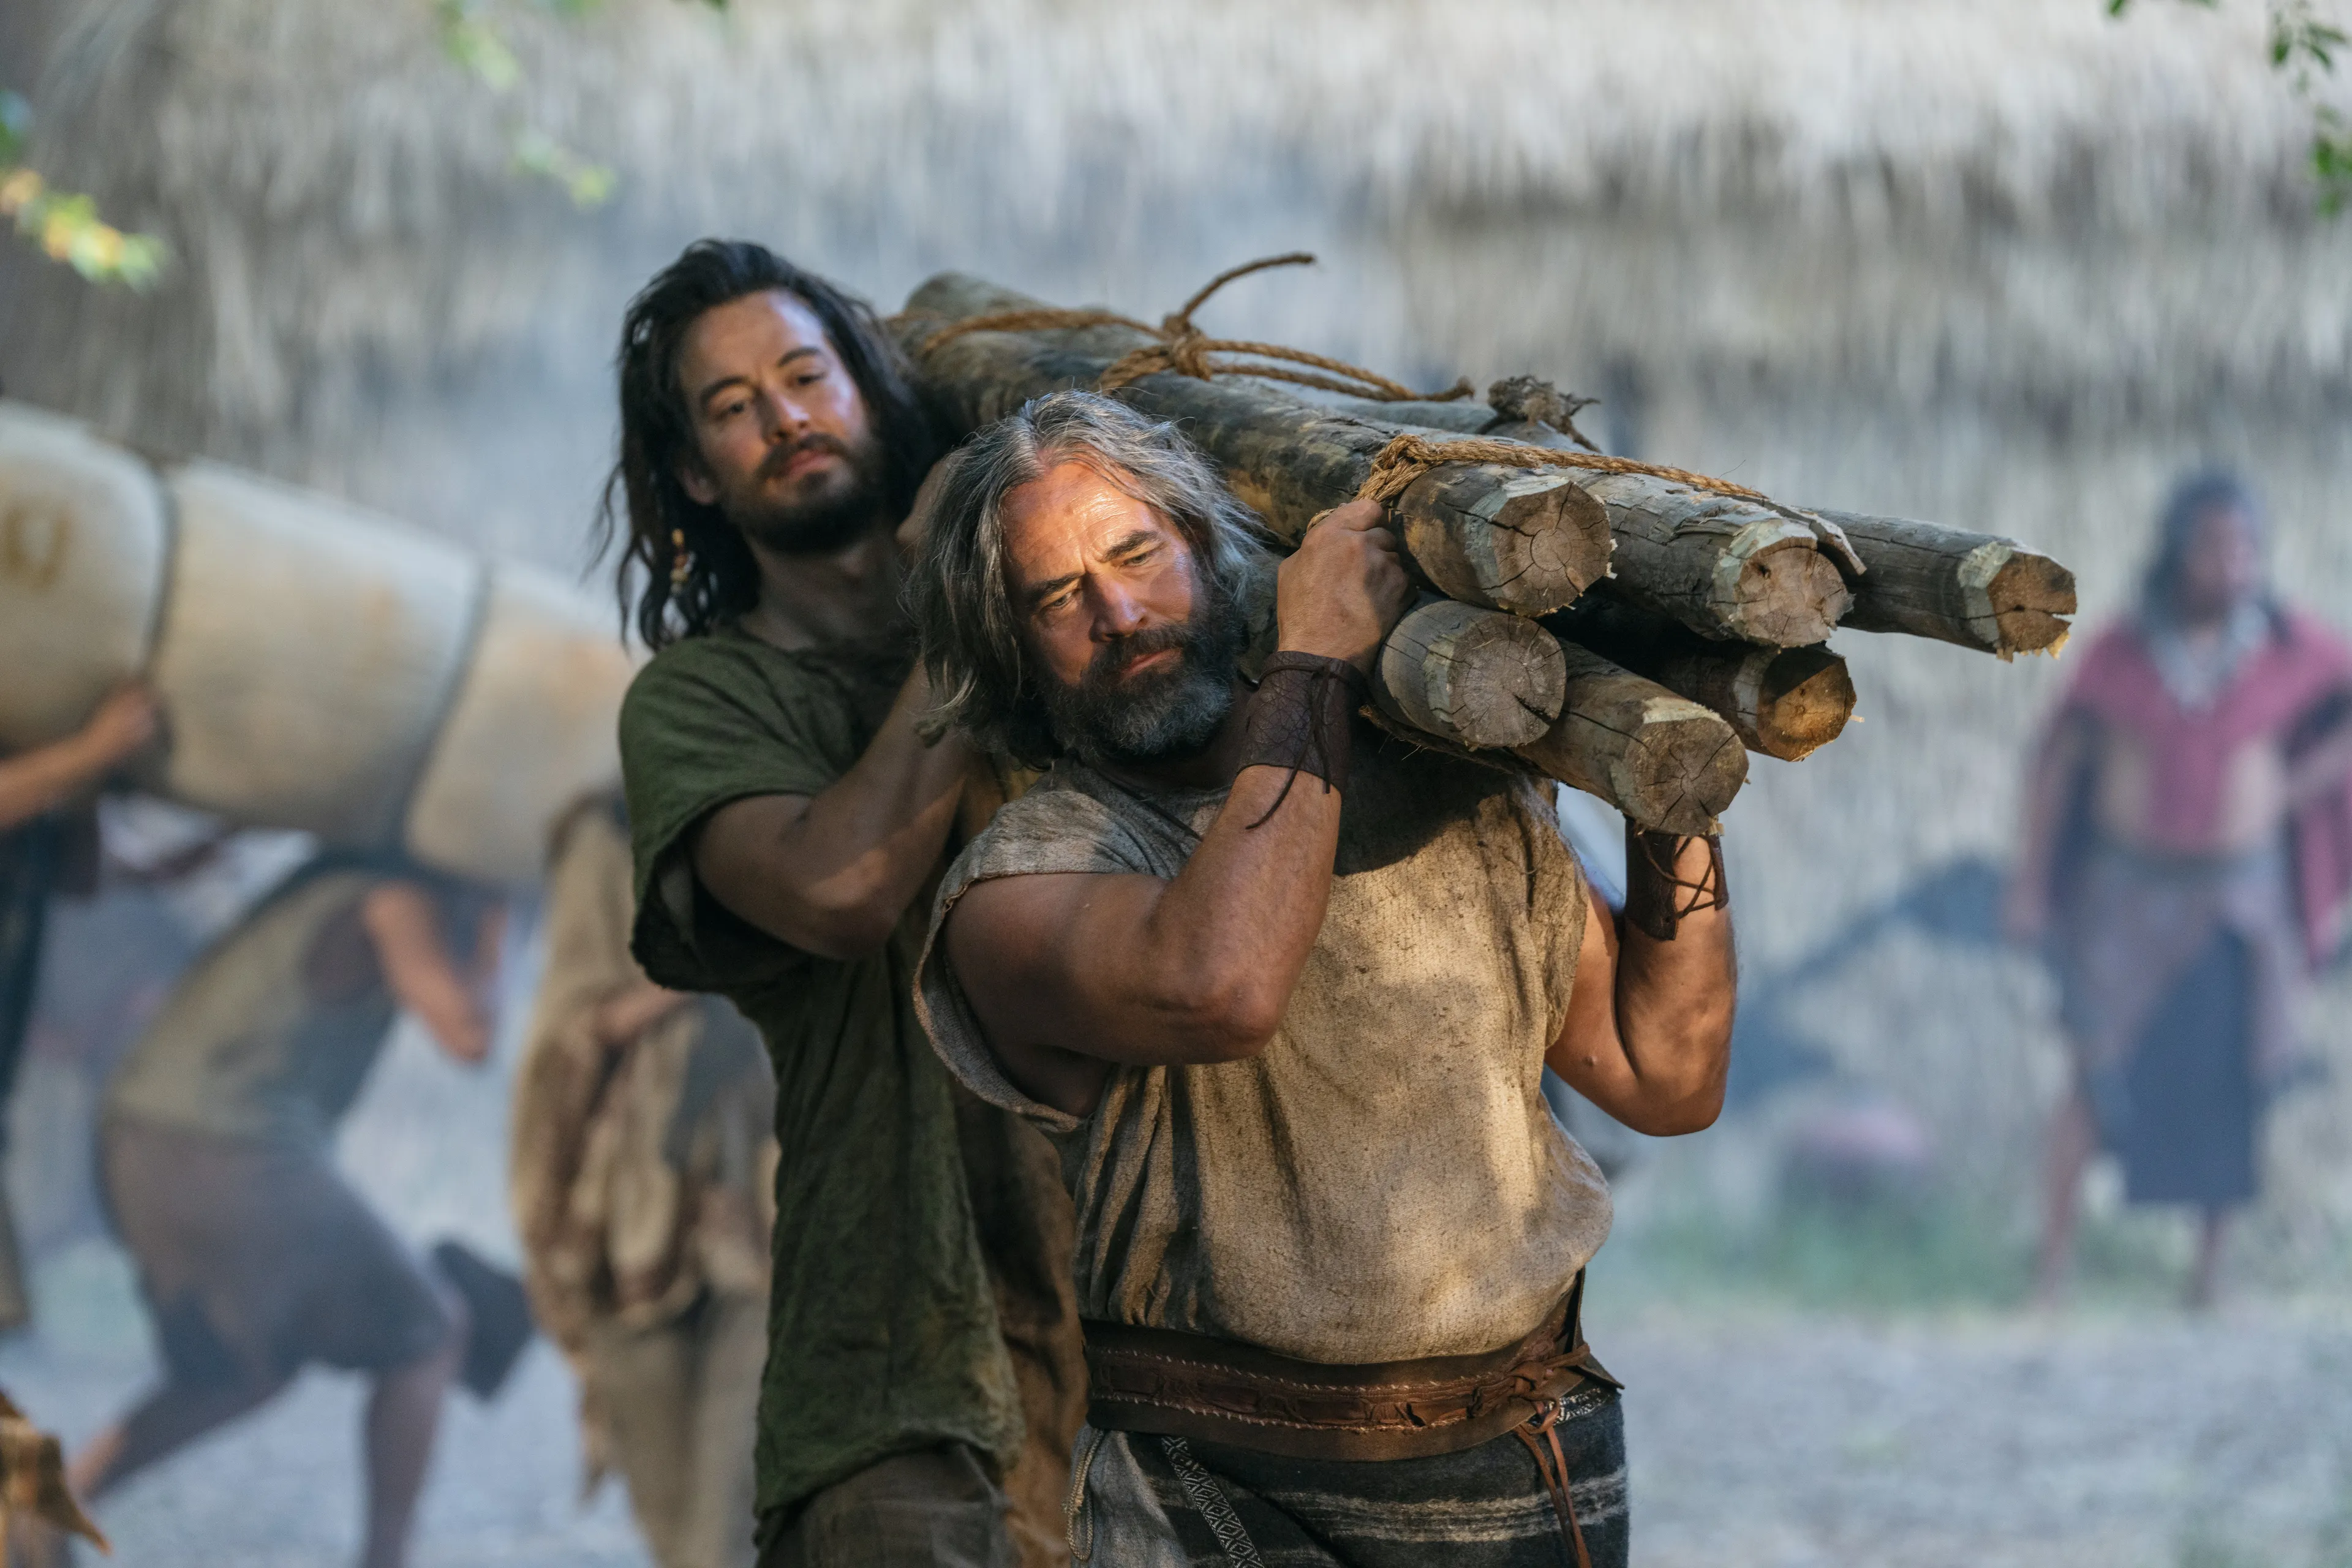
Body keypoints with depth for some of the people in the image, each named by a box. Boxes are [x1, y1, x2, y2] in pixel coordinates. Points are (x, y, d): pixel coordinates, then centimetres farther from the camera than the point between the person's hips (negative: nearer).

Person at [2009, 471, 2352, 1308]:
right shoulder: (2121, 651, -8)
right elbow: (2057, 758, -2)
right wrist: (2029, 882, -4)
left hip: (2239, 891, 1)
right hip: (2129, 891, -1)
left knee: (2229, 1082, 2)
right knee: (2099, 1073, -10)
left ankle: (2209, 1273, 12)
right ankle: (2052, 1265, -6)